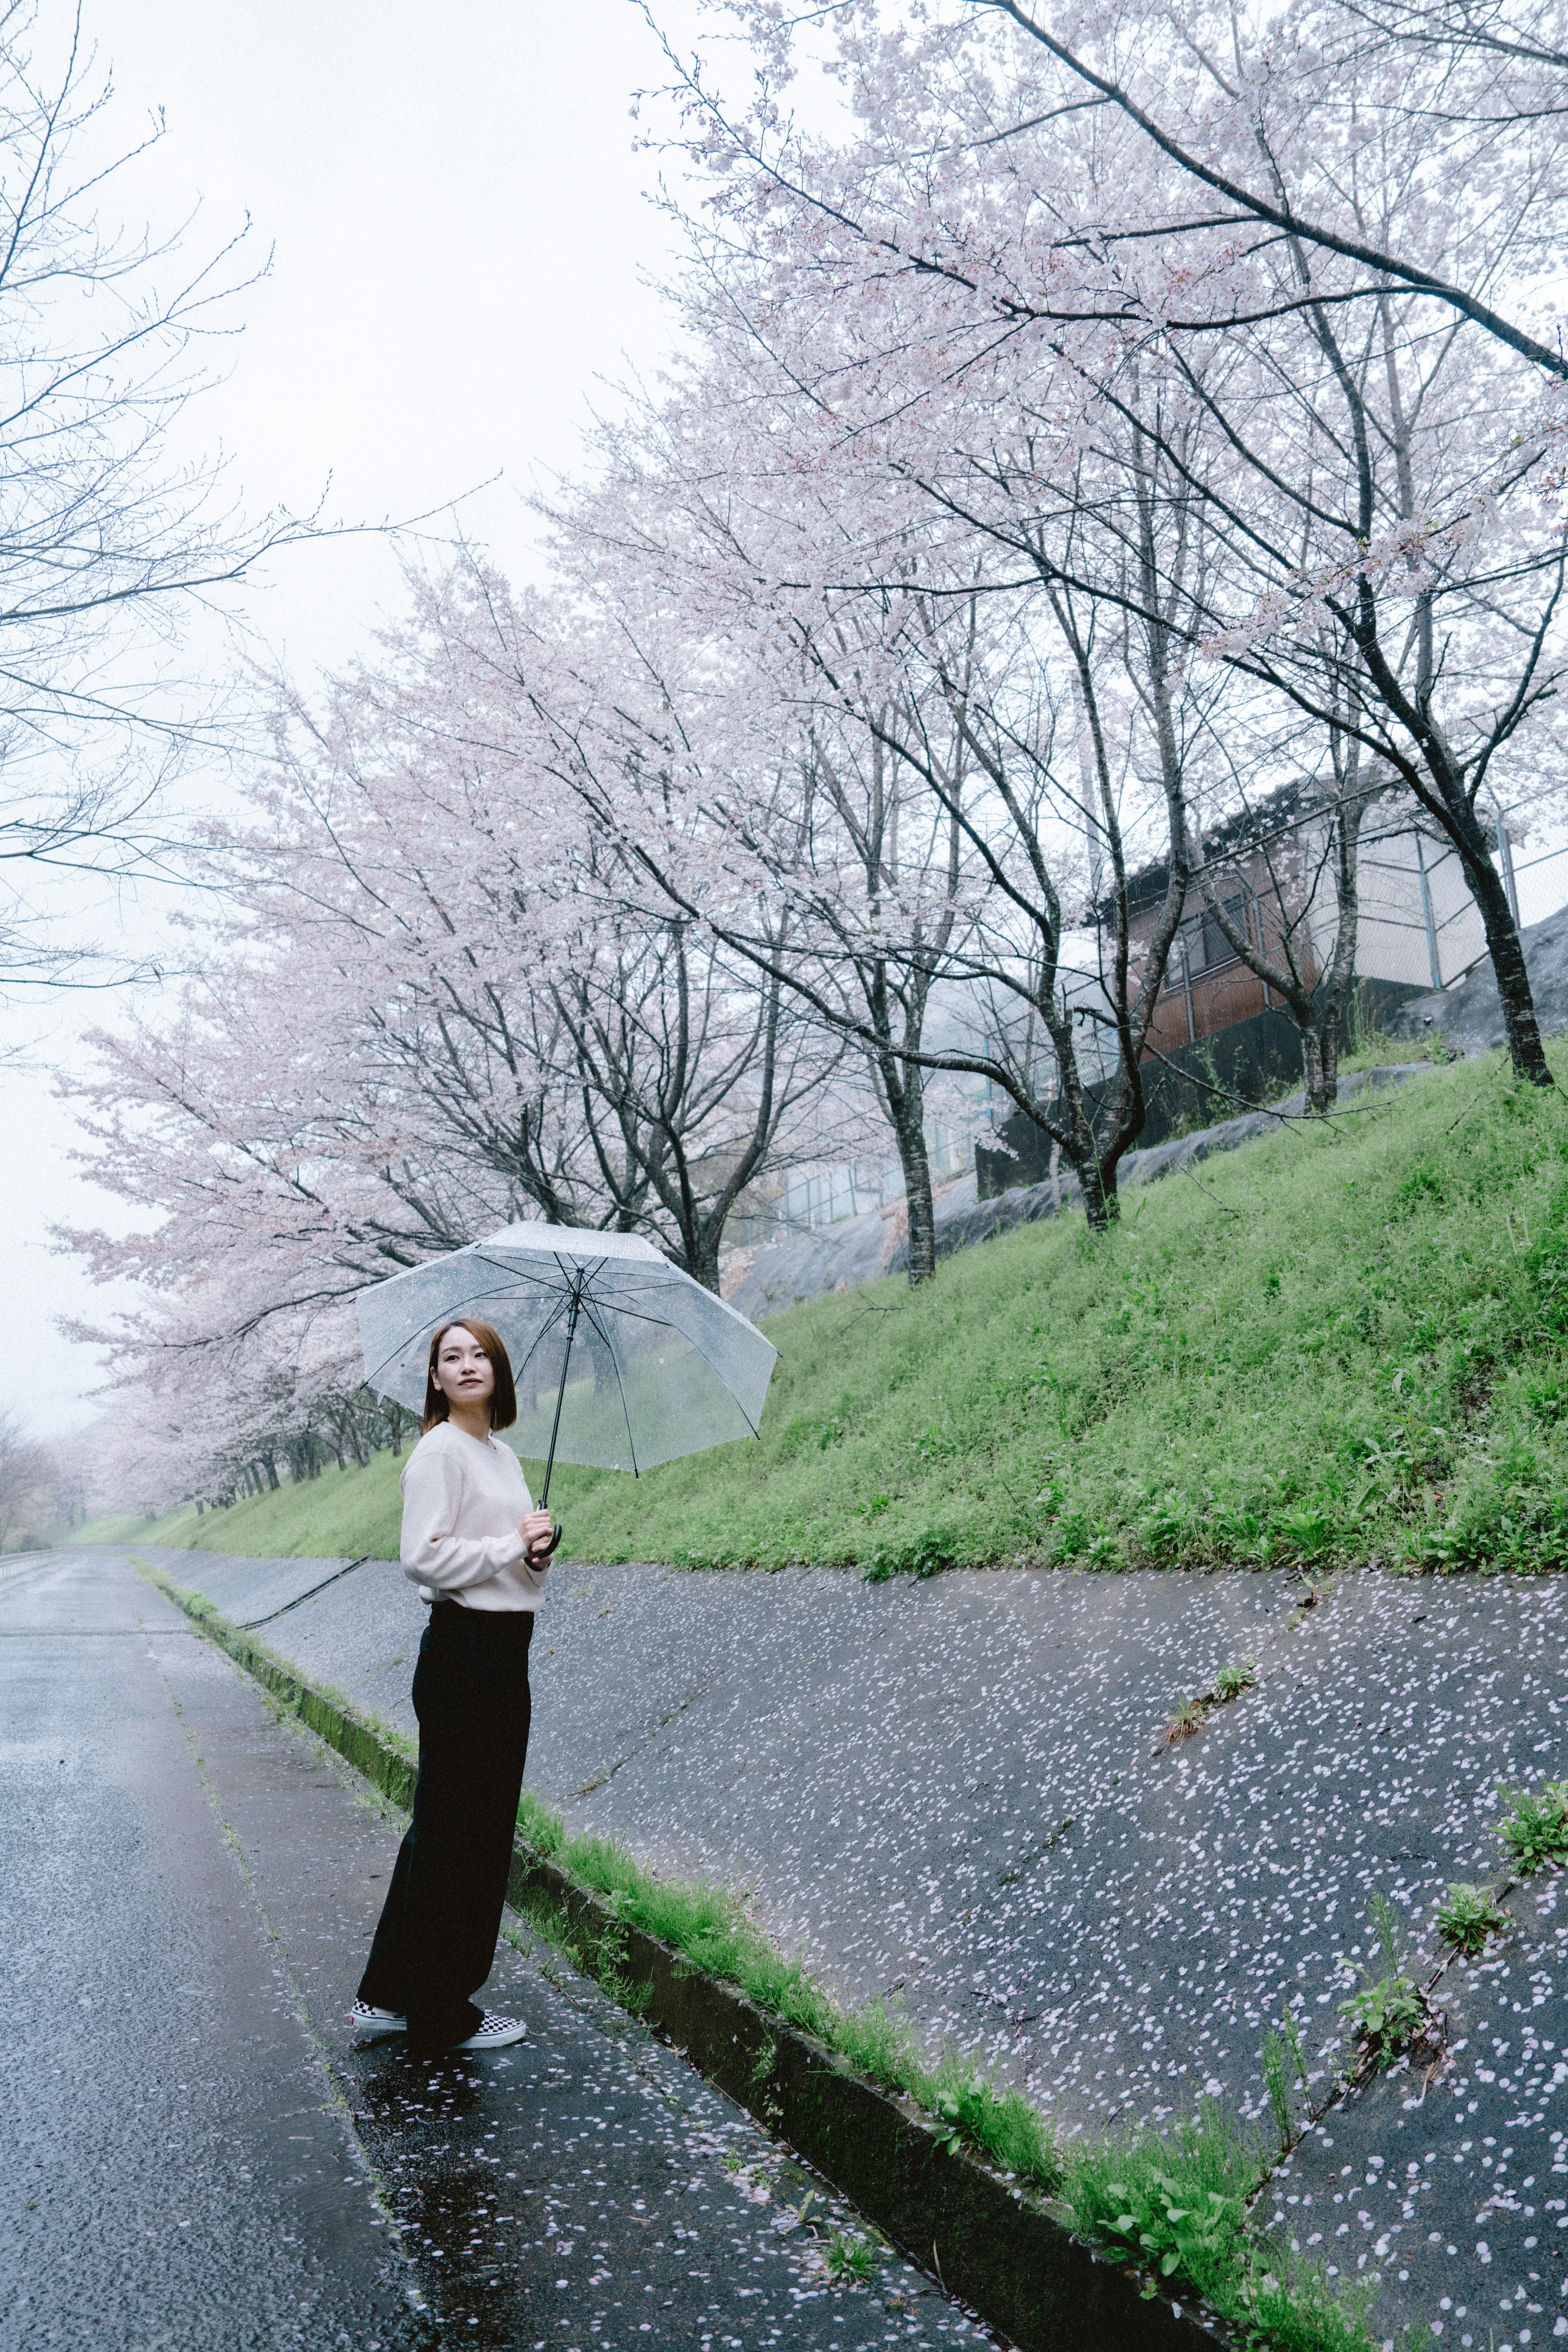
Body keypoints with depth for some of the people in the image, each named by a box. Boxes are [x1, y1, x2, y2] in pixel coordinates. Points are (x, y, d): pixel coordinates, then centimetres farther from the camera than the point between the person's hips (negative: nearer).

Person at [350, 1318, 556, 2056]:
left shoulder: (505, 1456, 15)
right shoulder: (440, 1451, -12)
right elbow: (425, 1557, -21)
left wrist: (539, 1551, 0)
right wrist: (511, 1546, -15)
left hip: (507, 1650, 9)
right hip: (462, 1649, -9)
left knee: (484, 1823, 15)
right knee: (456, 1830, 1)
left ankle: (389, 1996, 28)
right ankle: (442, 2017, 17)